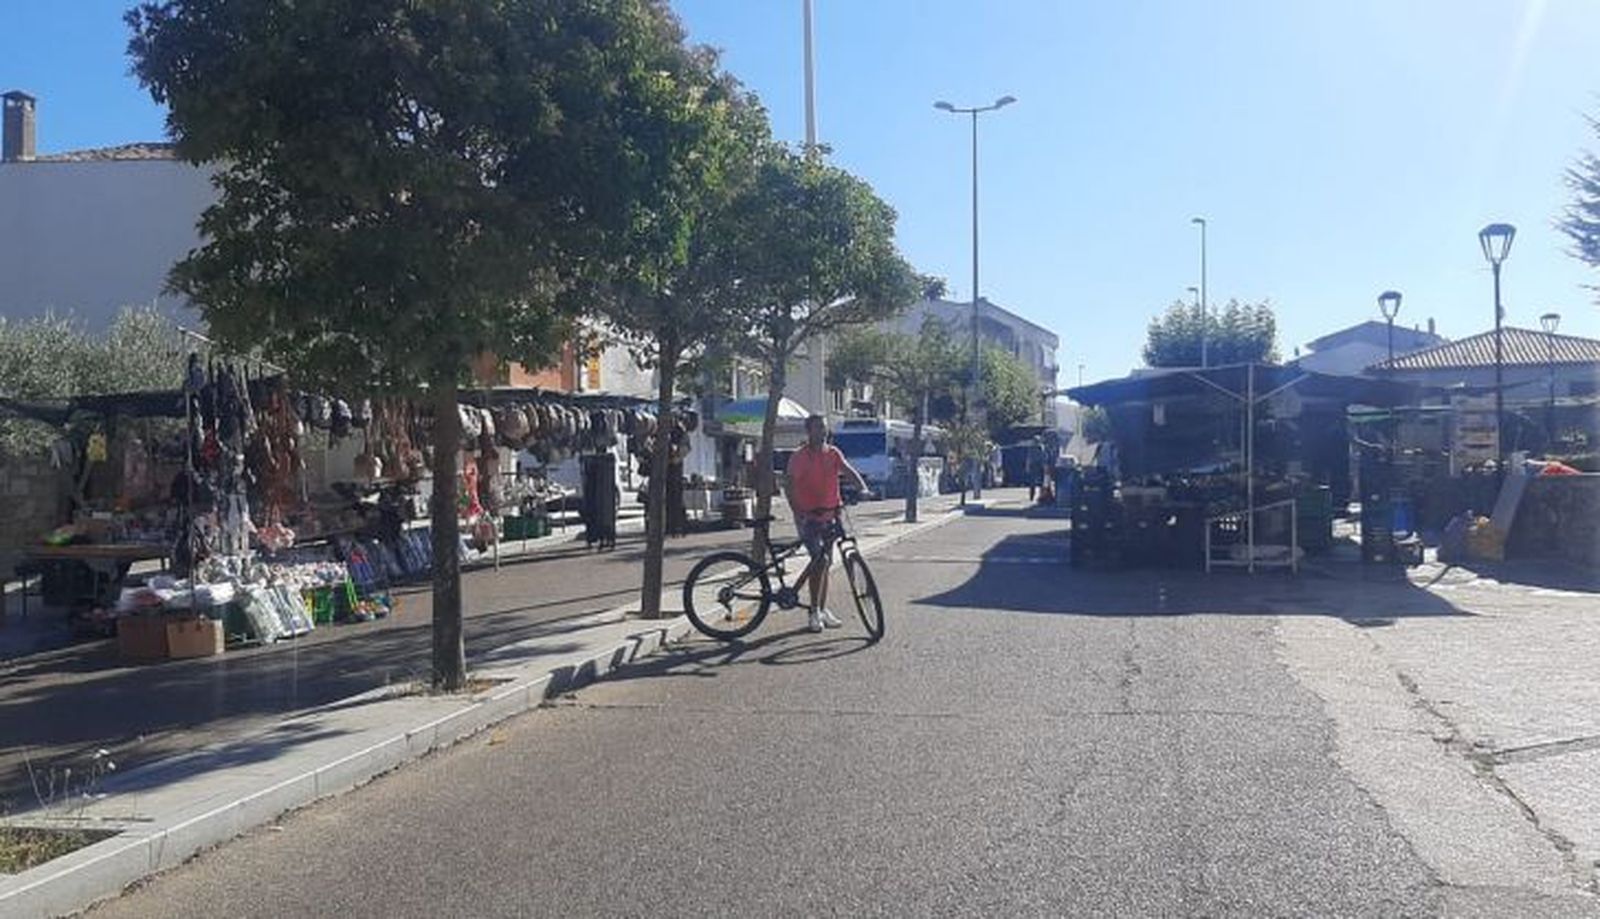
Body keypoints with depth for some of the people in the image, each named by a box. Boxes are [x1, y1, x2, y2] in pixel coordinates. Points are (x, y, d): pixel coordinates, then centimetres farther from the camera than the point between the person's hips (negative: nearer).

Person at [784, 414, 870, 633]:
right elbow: (788, 486, -13)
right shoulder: (799, 457, -9)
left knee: (825, 563, 12)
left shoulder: (833, 453, 6)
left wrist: (862, 488, -25)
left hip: (829, 515, 6)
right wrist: (797, 512, -26)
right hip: (809, 517, -6)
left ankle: (823, 610, 22)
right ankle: (815, 612, -8)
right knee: (820, 559, -17)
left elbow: (849, 472, -4)